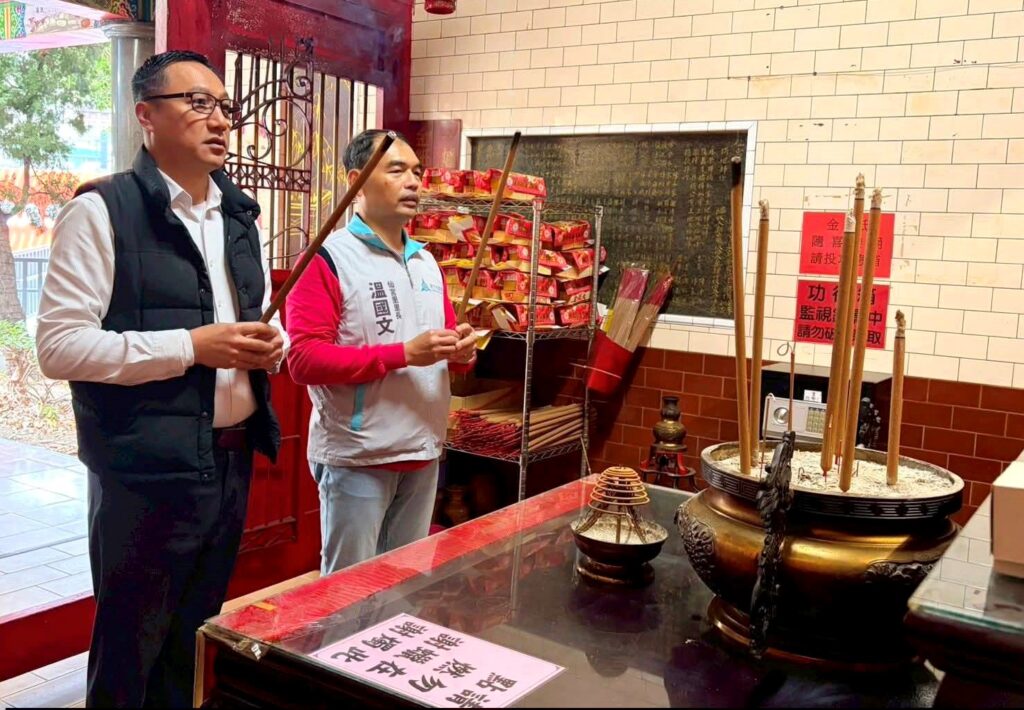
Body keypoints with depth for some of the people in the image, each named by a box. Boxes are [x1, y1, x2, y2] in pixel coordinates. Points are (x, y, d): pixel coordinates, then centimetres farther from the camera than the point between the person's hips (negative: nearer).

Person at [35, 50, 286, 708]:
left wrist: (270, 344, -2)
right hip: (147, 472, -6)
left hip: (232, 462, 7)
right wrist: (192, 346, -21)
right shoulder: (103, 210, -10)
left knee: (200, 642, 20)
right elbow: (59, 345, -15)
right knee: (130, 652, 10)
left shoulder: (240, 214, 12)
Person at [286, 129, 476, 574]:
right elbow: (304, 359, -20)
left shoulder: (426, 262, 13)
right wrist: (403, 354, -25)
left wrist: (462, 349, -4)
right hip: (358, 457, -7)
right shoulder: (327, 259, -11)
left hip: (423, 453, 7)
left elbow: (447, 339, 22)